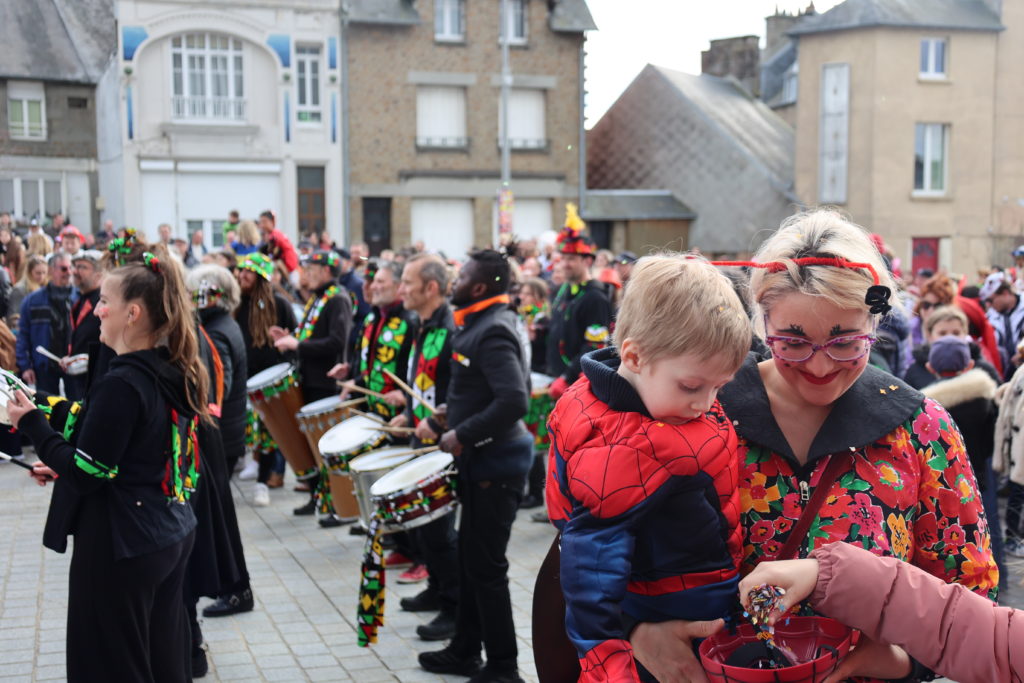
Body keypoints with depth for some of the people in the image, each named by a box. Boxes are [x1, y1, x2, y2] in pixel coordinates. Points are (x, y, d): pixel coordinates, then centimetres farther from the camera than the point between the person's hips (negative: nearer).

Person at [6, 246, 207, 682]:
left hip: (119, 549, -9)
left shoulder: (121, 384, -21)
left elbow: (86, 474, -20)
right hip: (171, 538, 9)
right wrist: (63, 468, 16)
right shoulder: (173, 375, 6)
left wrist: (31, 423, -11)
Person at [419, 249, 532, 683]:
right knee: (470, 559, 18)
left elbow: (515, 400, -31)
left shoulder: (493, 333, -20)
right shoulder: (483, 326, 11)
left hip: (495, 465, -10)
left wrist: (463, 435, -23)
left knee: (486, 566, -3)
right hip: (482, 460, 10)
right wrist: (458, 415, 15)